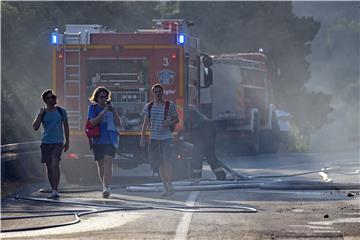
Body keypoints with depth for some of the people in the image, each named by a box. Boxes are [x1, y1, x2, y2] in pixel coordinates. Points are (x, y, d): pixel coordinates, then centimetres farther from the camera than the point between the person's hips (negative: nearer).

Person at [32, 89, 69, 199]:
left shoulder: (61, 111, 3)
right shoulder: (42, 113, 4)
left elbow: (66, 126, 12)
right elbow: (35, 127, -3)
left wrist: (67, 142, 11)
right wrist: (40, 114, -11)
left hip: (58, 142, -3)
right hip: (46, 142, 3)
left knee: (55, 164, -18)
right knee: (49, 167, 7)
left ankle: (55, 190, -21)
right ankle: (53, 190, 18)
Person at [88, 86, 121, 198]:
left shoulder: (110, 107, 11)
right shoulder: (93, 108, 5)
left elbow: (119, 124, 9)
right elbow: (92, 122, -10)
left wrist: (113, 111, -4)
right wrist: (103, 112, -15)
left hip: (110, 139, 0)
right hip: (97, 140, 0)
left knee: (108, 163, -15)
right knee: (100, 165, 8)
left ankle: (106, 188, -24)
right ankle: (105, 186, 23)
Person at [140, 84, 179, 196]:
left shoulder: (170, 105, 2)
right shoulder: (149, 107, 8)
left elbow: (176, 119, 8)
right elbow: (145, 123, 12)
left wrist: (169, 123, -13)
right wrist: (143, 137, 6)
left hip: (166, 138, -3)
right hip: (154, 138, 3)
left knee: (166, 162, -16)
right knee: (159, 164, 3)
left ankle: (170, 185, -4)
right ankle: (165, 188, 10)